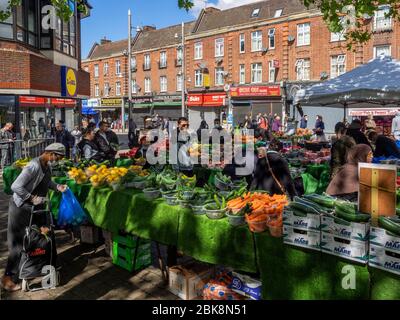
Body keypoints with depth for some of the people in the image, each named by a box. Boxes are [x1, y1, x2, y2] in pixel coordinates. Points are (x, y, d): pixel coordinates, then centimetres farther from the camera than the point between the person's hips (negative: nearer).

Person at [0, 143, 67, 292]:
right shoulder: (34, 166, -28)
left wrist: (57, 187, 1)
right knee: (18, 243, -1)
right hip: (21, 208, -9)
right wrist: (32, 198, -25)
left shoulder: (48, 165, 0)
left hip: (36, 207, 9)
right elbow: (15, 186, -30)